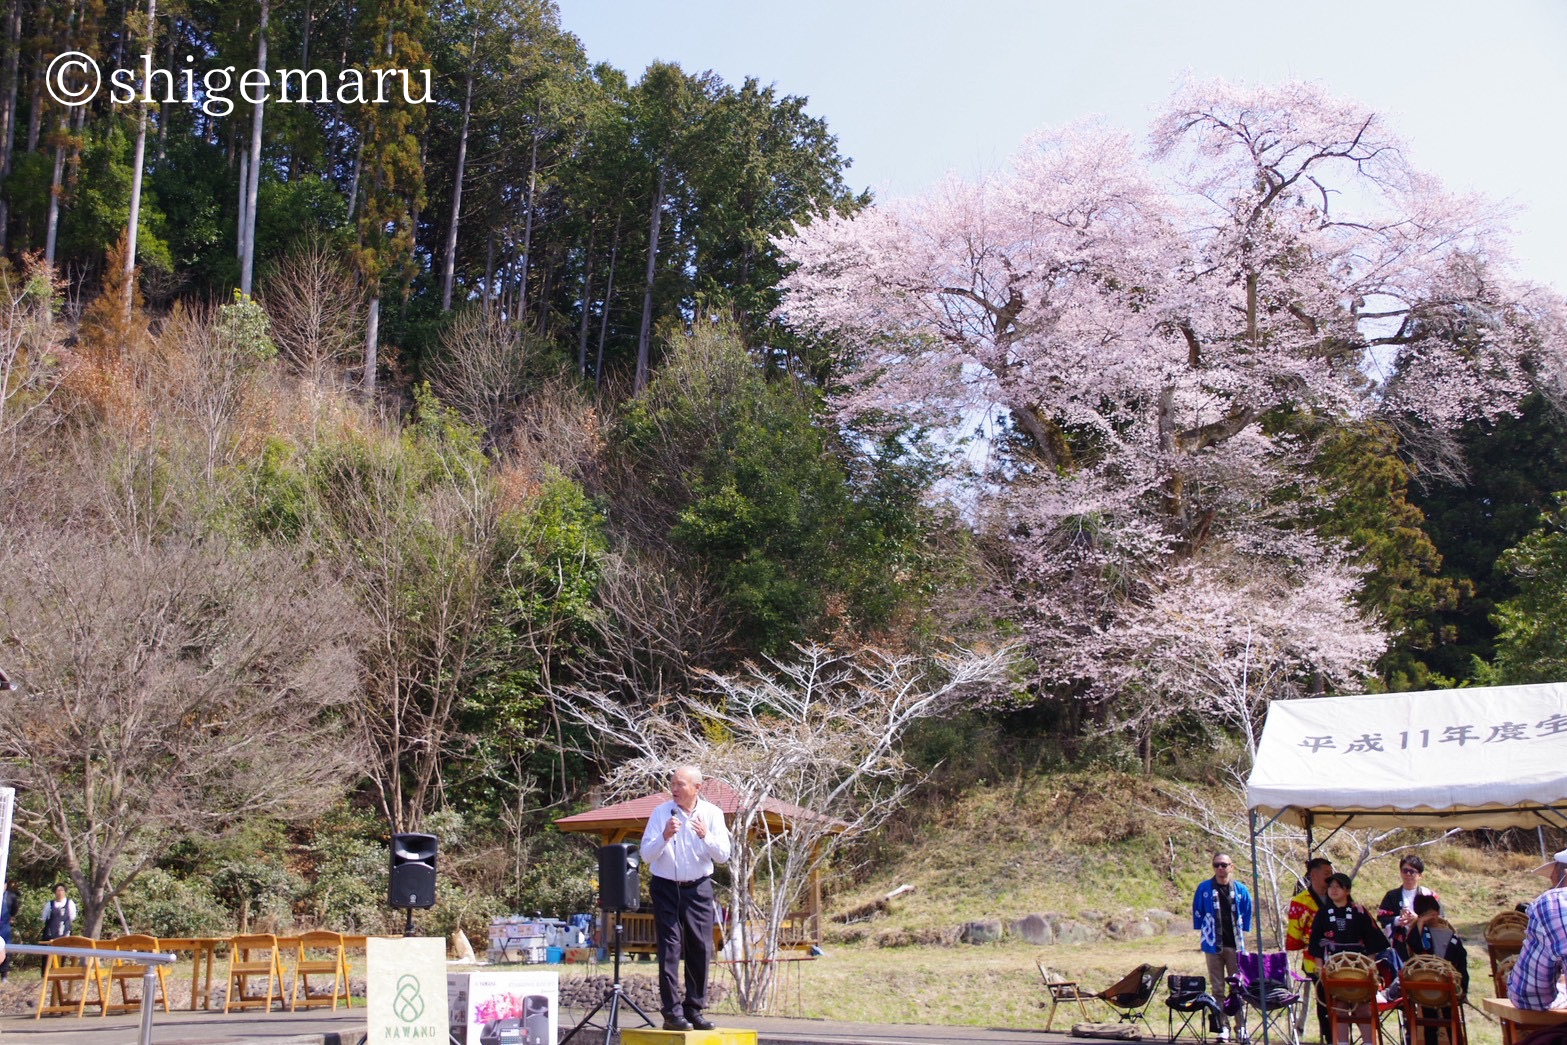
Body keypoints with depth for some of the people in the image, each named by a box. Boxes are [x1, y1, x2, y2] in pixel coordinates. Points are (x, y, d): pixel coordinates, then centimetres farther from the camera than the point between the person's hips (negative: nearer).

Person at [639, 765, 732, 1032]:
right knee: (670, 950, -5)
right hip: (667, 888, -2)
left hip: (699, 889, 2)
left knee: (701, 950, 3)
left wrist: (706, 836, -20)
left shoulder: (712, 813, 0)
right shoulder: (661, 813, -4)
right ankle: (672, 1013, -2)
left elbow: (723, 856, -3)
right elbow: (646, 855, -7)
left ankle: (694, 1010, 13)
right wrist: (665, 836, -24)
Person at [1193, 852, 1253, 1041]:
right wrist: (1206, 933, 8)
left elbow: (1247, 916, 13)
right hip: (1213, 945, 0)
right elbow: (1197, 914, 9)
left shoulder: (1241, 890, 2)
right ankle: (1223, 1027, 8)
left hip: (1235, 945, 0)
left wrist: (1241, 935, 12)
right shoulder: (1204, 889, 0)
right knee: (1217, 988, 3)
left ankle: (1241, 1027, 10)